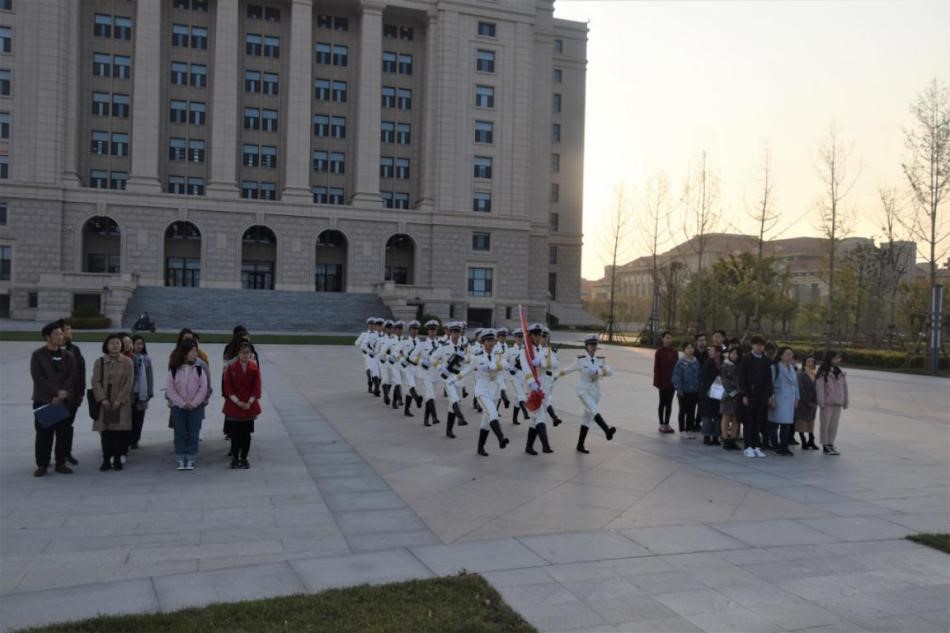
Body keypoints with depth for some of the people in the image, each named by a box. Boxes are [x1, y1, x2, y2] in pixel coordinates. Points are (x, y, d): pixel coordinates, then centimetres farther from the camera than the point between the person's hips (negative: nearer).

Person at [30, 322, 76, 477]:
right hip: (43, 400, -3)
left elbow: (72, 377, 1)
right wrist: (56, 392, -16)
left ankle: (61, 463, 12)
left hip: (64, 400, 3)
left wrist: (62, 395, -12)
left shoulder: (67, 356, 9)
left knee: (63, 434, 3)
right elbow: (38, 377, -10)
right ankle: (42, 465, 8)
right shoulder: (37, 355, -1)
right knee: (44, 434, -1)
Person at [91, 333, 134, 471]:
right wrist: (103, 399, -11)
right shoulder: (99, 361, 6)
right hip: (104, 402, 1)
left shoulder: (127, 362, 3)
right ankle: (106, 460, 8)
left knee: (120, 431, -2)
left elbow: (128, 383, -2)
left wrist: (119, 400, -10)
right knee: (105, 431, 0)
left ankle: (117, 459, 8)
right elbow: (96, 382, 1)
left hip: (121, 402, -1)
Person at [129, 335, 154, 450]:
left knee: (139, 418, 7)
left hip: (142, 393, 4)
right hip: (130, 392, -4)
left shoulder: (146, 359, 9)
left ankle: (134, 440, 17)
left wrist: (150, 392, 7)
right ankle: (127, 440, 9)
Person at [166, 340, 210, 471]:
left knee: (193, 434, 2)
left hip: (196, 406, 0)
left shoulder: (199, 368, 0)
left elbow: (203, 388, -3)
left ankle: (191, 460, 11)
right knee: (179, 434, 5)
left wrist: (194, 403, -10)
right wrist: (182, 404, -11)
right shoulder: (174, 369, -2)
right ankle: (180, 460, 12)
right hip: (178, 406, 0)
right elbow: (170, 389, -5)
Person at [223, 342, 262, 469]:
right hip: (233, 405, -1)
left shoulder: (254, 368, 1)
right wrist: (237, 402, -13)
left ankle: (244, 458, 15)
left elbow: (256, 387, 1)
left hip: (249, 405, 1)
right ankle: (235, 458, 15)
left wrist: (249, 402, -11)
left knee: (246, 433, 4)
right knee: (235, 433, 1)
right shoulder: (231, 367, -3)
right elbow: (228, 387, -4)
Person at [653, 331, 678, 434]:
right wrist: (658, 382, -11)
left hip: (672, 382, 4)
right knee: (662, 403, 4)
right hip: (663, 382, -4)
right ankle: (661, 424, 12)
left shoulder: (674, 352, 6)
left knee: (669, 403, 9)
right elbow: (656, 368, -8)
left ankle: (667, 424, 17)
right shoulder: (659, 352, -8)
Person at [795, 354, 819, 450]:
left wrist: (815, 402, 2)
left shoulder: (814, 375, 11)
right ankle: (804, 443, 2)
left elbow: (816, 389, 12)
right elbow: (801, 390, -11)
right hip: (803, 402, -6)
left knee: (811, 422, 8)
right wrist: (808, 402, -13)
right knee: (802, 422, -2)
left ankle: (811, 441, 12)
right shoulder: (801, 374, -7)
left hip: (813, 403, 6)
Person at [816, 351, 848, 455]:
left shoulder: (841, 372, 9)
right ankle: (825, 445, 10)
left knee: (834, 424, 10)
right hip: (827, 403, -5)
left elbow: (844, 387, 12)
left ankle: (831, 444, 19)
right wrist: (821, 402, -14)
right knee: (825, 424, 2)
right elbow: (819, 387, -10)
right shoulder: (823, 372, -8)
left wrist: (845, 401, 10)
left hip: (838, 403, 5)